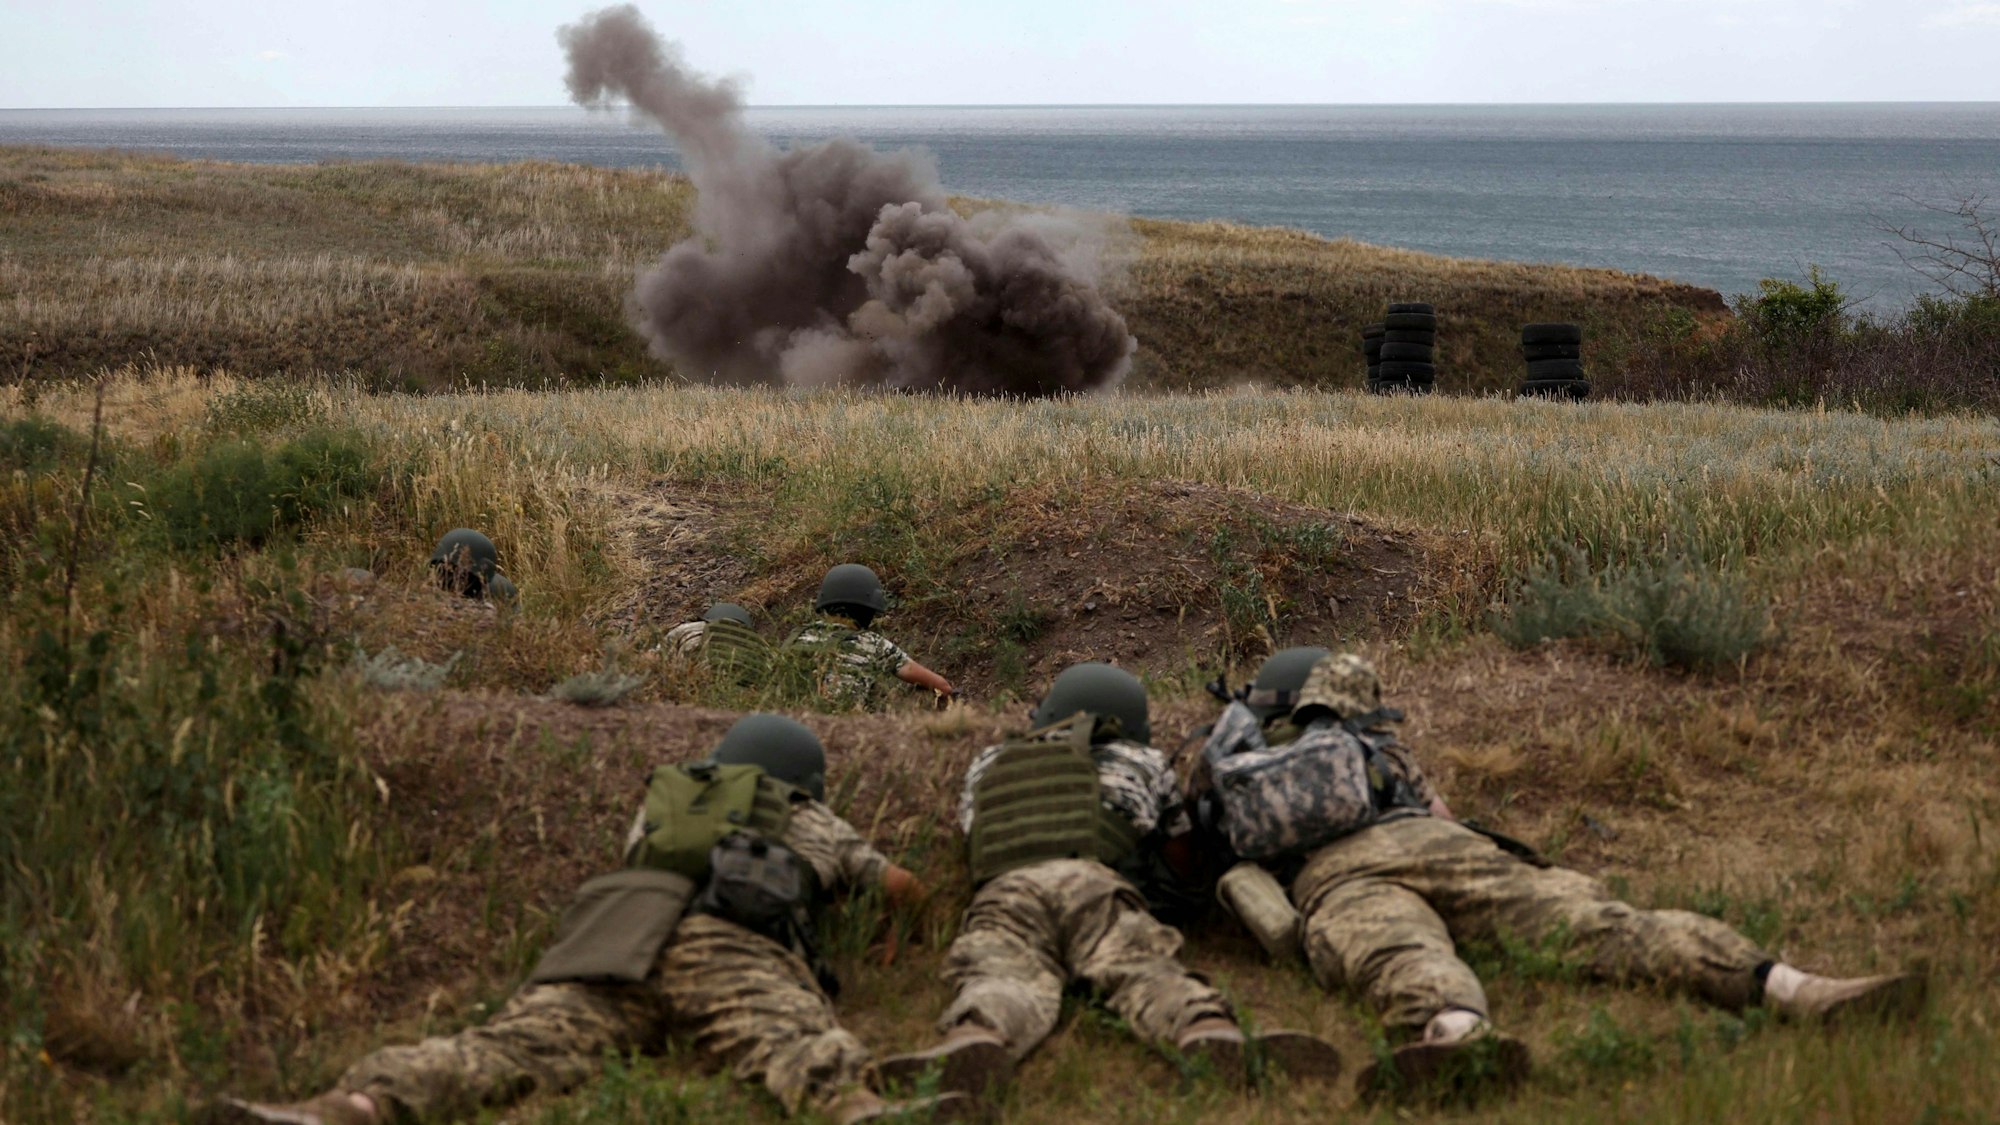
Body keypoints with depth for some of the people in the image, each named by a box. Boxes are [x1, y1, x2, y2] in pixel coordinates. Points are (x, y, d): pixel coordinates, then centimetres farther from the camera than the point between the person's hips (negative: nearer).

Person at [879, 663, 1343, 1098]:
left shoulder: (989, 764, 39)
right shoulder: (1142, 762, 36)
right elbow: (1185, 863, 42)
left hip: (1002, 892, 1)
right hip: (1093, 884, -1)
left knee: (1005, 984, -24)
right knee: (1146, 973, -21)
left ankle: (977, 1040, -60)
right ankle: (1212, 1034, -54)